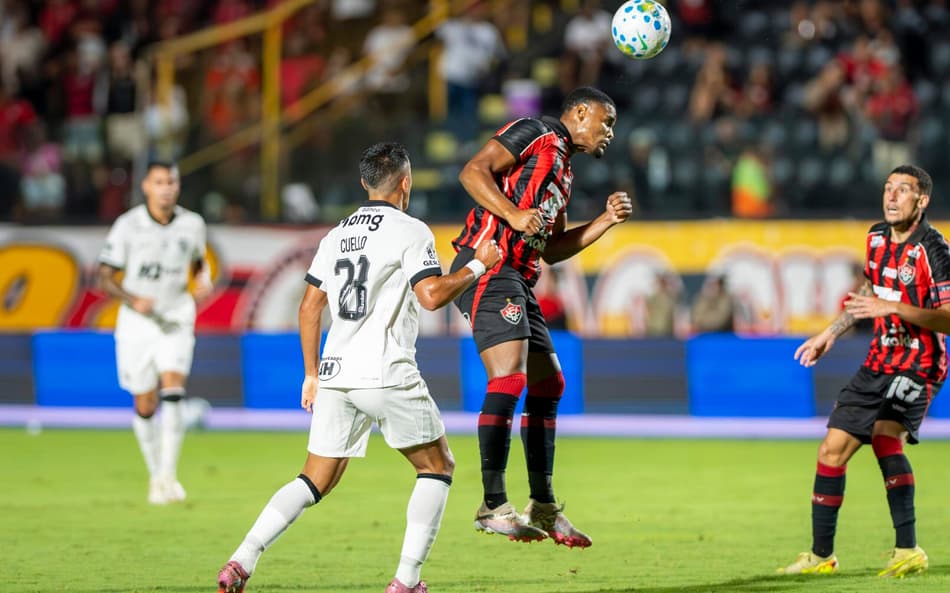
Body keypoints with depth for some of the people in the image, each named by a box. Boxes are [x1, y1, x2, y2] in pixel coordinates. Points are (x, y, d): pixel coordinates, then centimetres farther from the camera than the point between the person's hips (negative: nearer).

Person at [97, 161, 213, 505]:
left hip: (176, 321, 0)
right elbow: (105, 278, -5)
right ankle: (155, 474, 25)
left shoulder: (192, 224, 1)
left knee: (173, 389, -20)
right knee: (145, 406, 5)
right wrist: (133, 300, -23)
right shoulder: (128, 226, -7)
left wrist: (204, 282, -3)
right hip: (137, 324, 0)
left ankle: (168, 475, -19)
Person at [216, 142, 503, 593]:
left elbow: (309, 307, 17)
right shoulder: (410, 232, -4)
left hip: (336, 373, 6)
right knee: (437, 467, 10)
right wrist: (477, 266, -1)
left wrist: (312, 375, 23)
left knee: (315, 481, 10)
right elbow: (431, 295, -15)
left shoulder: (336, 235, 16)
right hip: (387, 373, -6)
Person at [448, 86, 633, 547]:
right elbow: (473, 172, -12)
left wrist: (606, 221, 21)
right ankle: (493, 506, -23)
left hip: (517, 280, 11)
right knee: (509, 379, -20)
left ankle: (543, 506, 21)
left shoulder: (564, 170, 26)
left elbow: (552, 249, 29)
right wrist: (514, 214, -24)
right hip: (489, 267, -11)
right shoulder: (535, 133, -1)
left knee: (548, 385, 14)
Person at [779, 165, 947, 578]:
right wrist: (830, 334, 27)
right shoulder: (877, 237, 5)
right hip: (879, 362, 8)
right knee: (832, 452, 11)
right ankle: (821, 555, 23)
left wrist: (892, 308, -32)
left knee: (885, 437, -25)